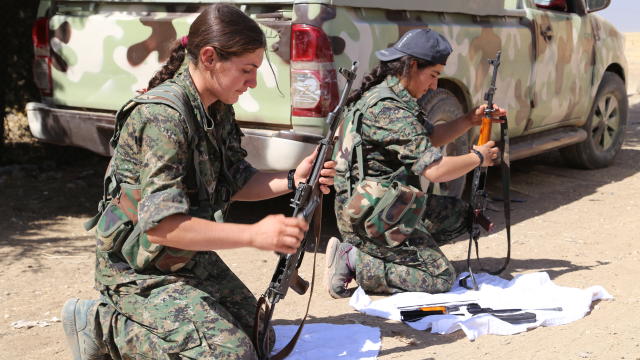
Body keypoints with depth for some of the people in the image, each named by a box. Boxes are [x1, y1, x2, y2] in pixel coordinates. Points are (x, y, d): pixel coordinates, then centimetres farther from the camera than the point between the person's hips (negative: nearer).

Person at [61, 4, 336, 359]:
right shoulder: (163, 114, -27)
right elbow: (160, 226, -32)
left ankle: (133, 315, 20)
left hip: (191, 260, 9)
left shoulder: (218, 110, 1)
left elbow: (236, 182, 8)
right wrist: (254, 234, -38)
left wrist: (293, 180, -10)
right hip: (139, 269, -9)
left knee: (254, 330, 18)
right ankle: (103, 326, -4)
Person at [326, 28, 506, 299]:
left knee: (460, 215, 20)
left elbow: (428, 138, 22)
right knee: (441, 278, -9)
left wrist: (469, 120, 9)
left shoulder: (391, 97, 10)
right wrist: (478, 158, -7)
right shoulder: (389, 108, -22)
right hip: (372, 218, -10)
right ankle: (352, 260, -8)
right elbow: (435, 169, -24)